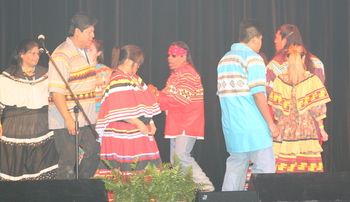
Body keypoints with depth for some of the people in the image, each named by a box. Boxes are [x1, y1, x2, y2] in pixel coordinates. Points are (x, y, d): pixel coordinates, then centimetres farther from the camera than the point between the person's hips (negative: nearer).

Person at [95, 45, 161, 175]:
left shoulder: (135, 78, 18)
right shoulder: (118, 81, -14)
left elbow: (143, 104, 22)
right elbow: (120, 111, -21)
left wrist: (150, 123, 13)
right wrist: (138, 123, -20)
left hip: (139, 131, 10)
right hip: (123, 135, -10)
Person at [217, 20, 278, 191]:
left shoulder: (224, 60, 15)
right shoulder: (252, 58, -8)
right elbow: (258, 94, -14)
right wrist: (270, 122, -10)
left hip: (231, 127, 8)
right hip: (253, 127, -7)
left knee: (234, 169, 13)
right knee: (264, 170, -3)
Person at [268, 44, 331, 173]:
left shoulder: (279, 80, -1)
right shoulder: (312, 79, -5)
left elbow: (277, 110, 2)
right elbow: (317, 109, -3)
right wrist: (322, 130, 6)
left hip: (285, 130, 2)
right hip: (307, 129, -2)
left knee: (285, 171, 2)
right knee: (308, 171, 0)